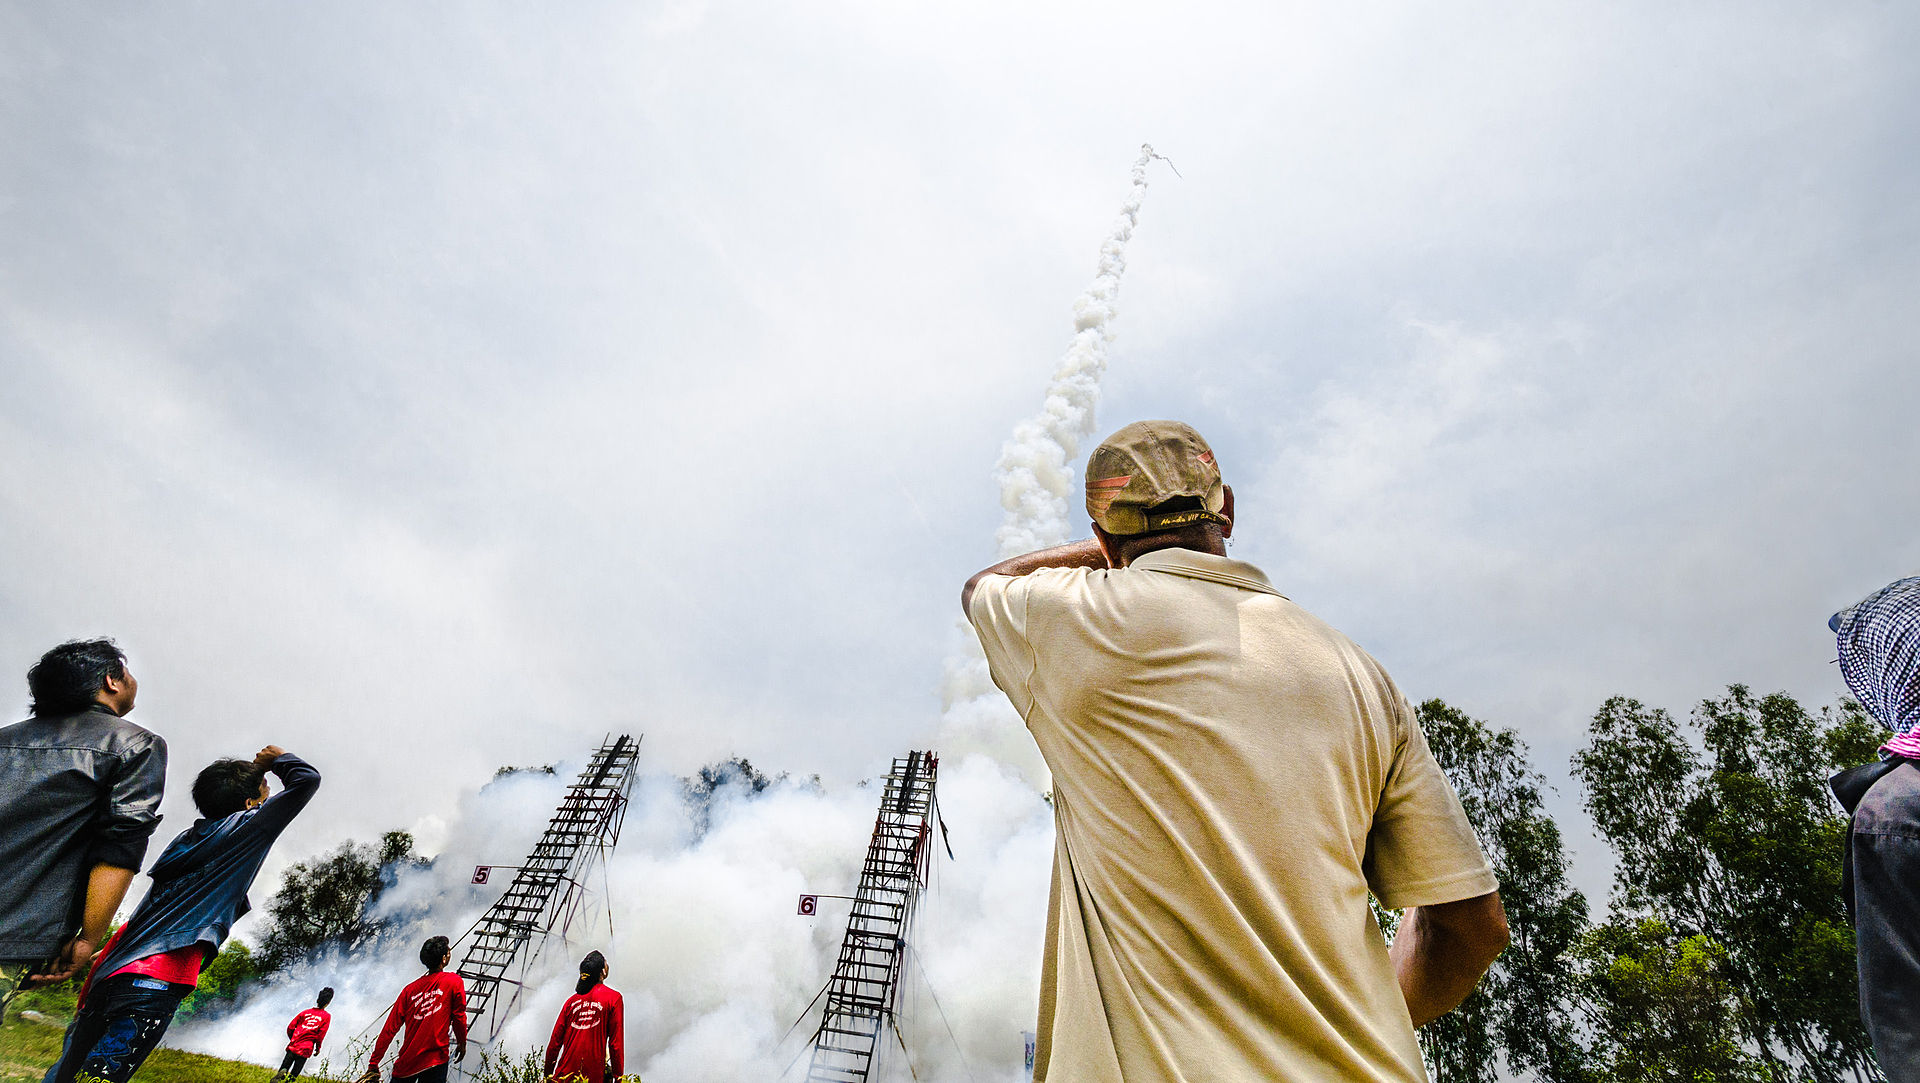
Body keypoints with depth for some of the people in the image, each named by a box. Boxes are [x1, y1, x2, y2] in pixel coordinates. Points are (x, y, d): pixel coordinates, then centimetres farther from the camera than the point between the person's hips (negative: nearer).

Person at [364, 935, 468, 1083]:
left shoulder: (410, 989, 3)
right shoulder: (454, 982, -6)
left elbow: (389, 1029, 2)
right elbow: (459, 1017, -2)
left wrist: (373, 1065, 8)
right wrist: (462, 1044, 13)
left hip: (406, 1062, 3)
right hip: (435, 1060, -3)